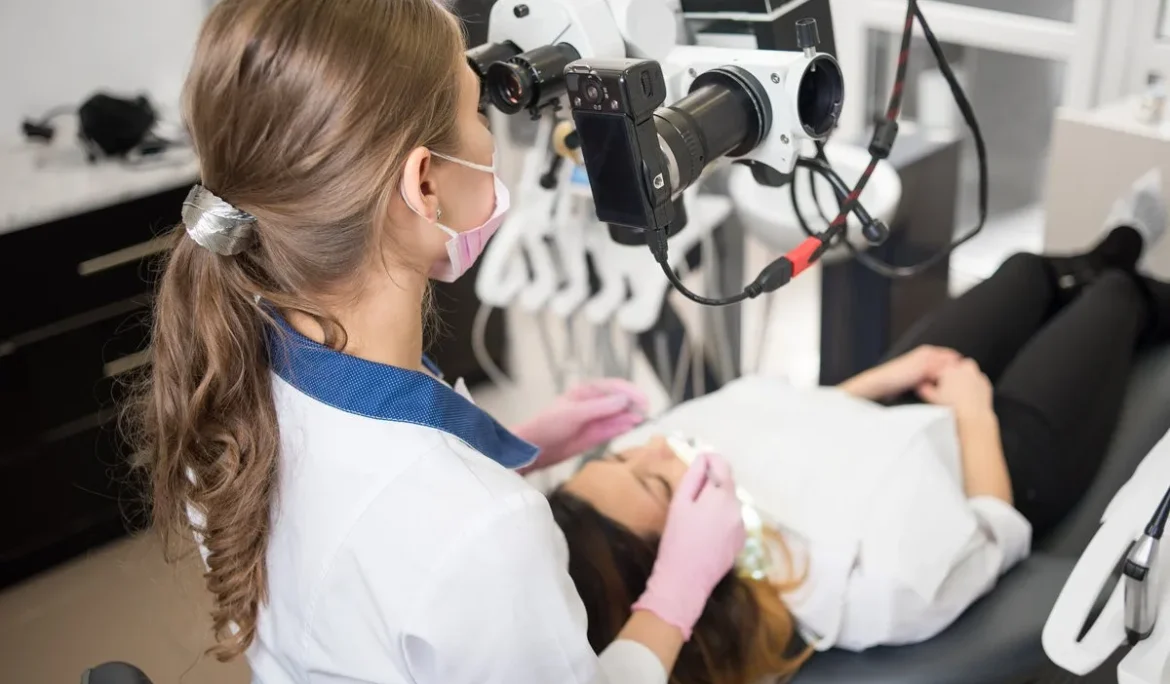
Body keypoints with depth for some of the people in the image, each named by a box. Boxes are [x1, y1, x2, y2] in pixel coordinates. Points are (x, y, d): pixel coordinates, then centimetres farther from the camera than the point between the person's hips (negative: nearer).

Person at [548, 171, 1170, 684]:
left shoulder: (633, 471, -30)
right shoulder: (871, 577, -47)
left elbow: (767, 409, -8)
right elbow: (995, 536, -23)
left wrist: (882, 379, -4)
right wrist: (974, 412, -10)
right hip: (1006, 453, -4)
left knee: (1033, 270, 25)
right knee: (1115, 294, 20)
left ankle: (1112, 252, 63)